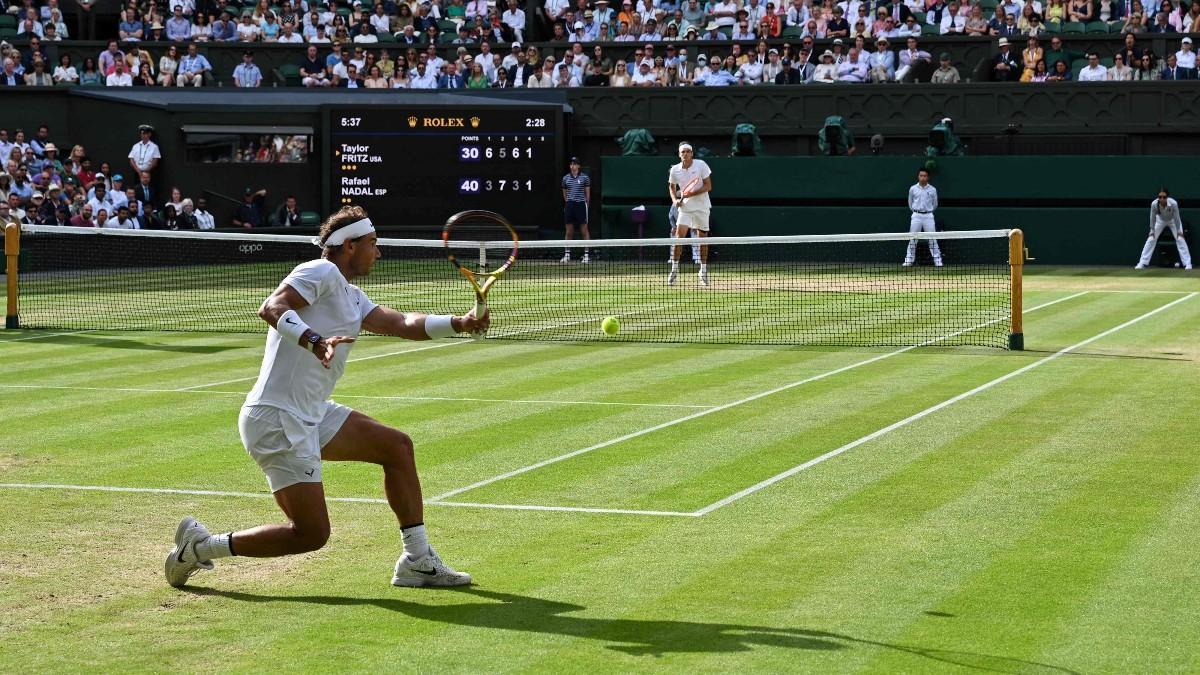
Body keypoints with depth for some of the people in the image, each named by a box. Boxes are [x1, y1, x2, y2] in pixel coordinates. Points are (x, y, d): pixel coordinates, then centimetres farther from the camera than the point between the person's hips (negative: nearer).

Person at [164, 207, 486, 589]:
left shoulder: (351, 297, 19)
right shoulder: (321, 272, -10)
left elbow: (403, 323, 10)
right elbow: (272, 308, -25)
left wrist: (461, 323, -2)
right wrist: (315, 341, -41)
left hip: (312, 415, 11)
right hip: (276, 418, -11)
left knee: (397, 446, 12)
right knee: (311, 535, -10)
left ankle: (417, 561, 16)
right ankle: (199, 547, 2)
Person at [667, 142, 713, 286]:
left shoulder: (701, 165, -9)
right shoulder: (674, 170, -2)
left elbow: (708, 186, -10)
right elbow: (672, 186, 15)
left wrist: (691, 194, -21)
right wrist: (675, 199, -4)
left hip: (701, 207, -1)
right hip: (684, 207, 1)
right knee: (679, 236, -12)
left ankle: (703, 271, 18)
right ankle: (674, 270, -4)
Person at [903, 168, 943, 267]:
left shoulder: (932, 190, 2)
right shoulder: (913, 189, 3)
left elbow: (935, 204, 13)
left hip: (928, 216, -1)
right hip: (916, 216, 1)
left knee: (932, 239, -2)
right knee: (912, 239, 1)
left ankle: (938, 260, 0)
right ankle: (909, 260, 6)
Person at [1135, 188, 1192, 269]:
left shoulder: (1173, 203, -39)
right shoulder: (1154, 204, -35)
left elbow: (1176, 218, -25)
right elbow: (1153, 218, -20)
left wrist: (1179, 231, -18)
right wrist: (1152, 231, -13)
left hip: (1173, 220, -1)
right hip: (1160, 220, 1)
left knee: (1180, 239, -12)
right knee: (1150, 239, -6)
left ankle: (1187, 264, -5)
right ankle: (1142, 263, 0)